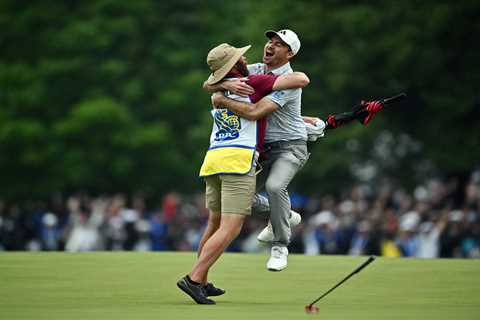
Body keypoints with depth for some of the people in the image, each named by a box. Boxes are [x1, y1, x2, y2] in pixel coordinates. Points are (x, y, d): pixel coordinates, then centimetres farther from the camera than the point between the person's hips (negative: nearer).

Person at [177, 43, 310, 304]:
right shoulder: (254, 83, 2)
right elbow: (301, 80, -5)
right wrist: (298, 74, 22)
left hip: (213, 158, 8)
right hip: (239, 159, -7)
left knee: (214, 224, 20)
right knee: (230, 229, -8)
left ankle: (202, 283, 26)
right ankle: (193, 279, -17)